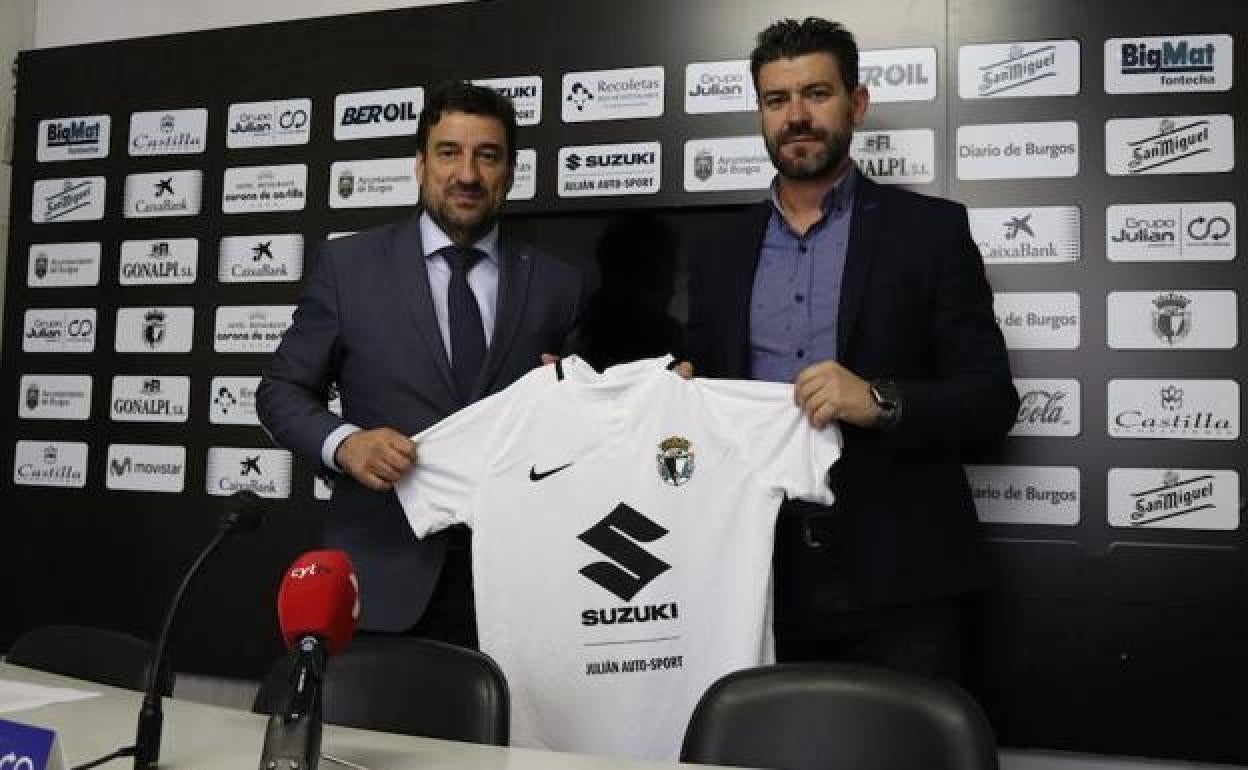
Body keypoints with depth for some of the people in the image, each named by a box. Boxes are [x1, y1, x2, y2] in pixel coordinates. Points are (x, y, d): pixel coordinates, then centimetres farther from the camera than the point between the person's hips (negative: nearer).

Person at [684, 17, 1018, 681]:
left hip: (898, 581, -2)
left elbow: (992, 401, -4)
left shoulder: (930, 229, 0)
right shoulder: (716, 253, 11)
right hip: (761, 577, 3)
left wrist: (881, 401, -21)